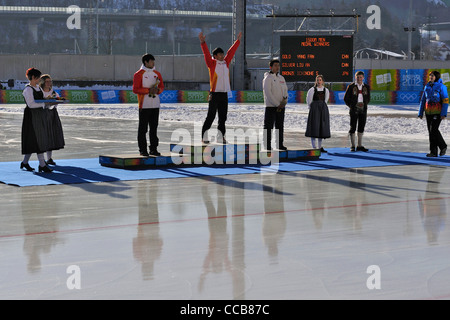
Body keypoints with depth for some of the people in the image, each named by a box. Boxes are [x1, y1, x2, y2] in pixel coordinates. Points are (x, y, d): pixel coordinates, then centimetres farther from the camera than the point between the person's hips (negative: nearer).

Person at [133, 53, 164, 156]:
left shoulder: (157, 74, 13)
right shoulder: (139, 74, -5)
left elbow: (162, 86, 18)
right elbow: (135, 89, -9)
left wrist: (158, 90, -4)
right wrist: (148, 90, -17)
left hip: (155, 105, 6)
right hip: (144, 105, -6)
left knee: (154, 128, 9)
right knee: (143, 128, -3)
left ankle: (153, 149, 15)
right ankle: (142, 150, 1)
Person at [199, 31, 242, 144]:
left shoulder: (226, 63, 13)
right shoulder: (212, 63, -1)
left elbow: (231, 52, 20)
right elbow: (206, 54, -12)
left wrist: (238, 40, 26)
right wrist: (203, 42, -23)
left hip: (224, 94, 6)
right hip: (215, 94, -6)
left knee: (223, 117, 8)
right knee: (210, 116, -5)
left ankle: (221, 136, 15)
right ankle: (204, 136, -1)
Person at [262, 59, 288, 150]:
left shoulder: (281, 78, 13)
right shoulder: (268, 78, -8)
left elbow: (285, 91, 13)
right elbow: (268, 93, -15)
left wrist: (285, 99, -9)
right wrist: (277, 104, -17)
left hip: (281, 106, 7)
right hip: (270, 106, -7)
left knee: (280, 126, 11)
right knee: (268, 126, -4)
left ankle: (280, 144, 18)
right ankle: (267, 145, 0)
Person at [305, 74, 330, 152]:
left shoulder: (326, 90, 8)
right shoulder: (312, 90, -3)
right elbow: (308, 100, 5)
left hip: (323, 110, 4)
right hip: (314, 109, -4)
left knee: (322, 128, 5)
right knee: (314, 128, -6)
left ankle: (320, 147, 12)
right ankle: (314, 147, -6)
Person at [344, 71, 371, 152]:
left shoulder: (366, 87, 7)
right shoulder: (351, 86, -3)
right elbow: (346, 98, 2)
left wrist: (364, 105, 6)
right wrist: (351, 106, -1)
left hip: (363, 110, 3)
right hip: (354, 110, -3)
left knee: (361, 127, 5)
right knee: (353, 127, -2)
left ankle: (359, 146, 10)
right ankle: (352, 146, 3)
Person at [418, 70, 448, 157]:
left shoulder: (441, 86, -7)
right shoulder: (427, 87, 10)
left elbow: (445, 101, -11)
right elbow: (423, 100, 14)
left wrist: (444, 113, -18)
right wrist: (420, 113, 10)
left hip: (438, 112, -6)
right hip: (429, 112, 6)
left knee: (433, 129, -16)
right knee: (431, 131, 3)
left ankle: (443, 146, 4)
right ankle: (434, 152, 7)